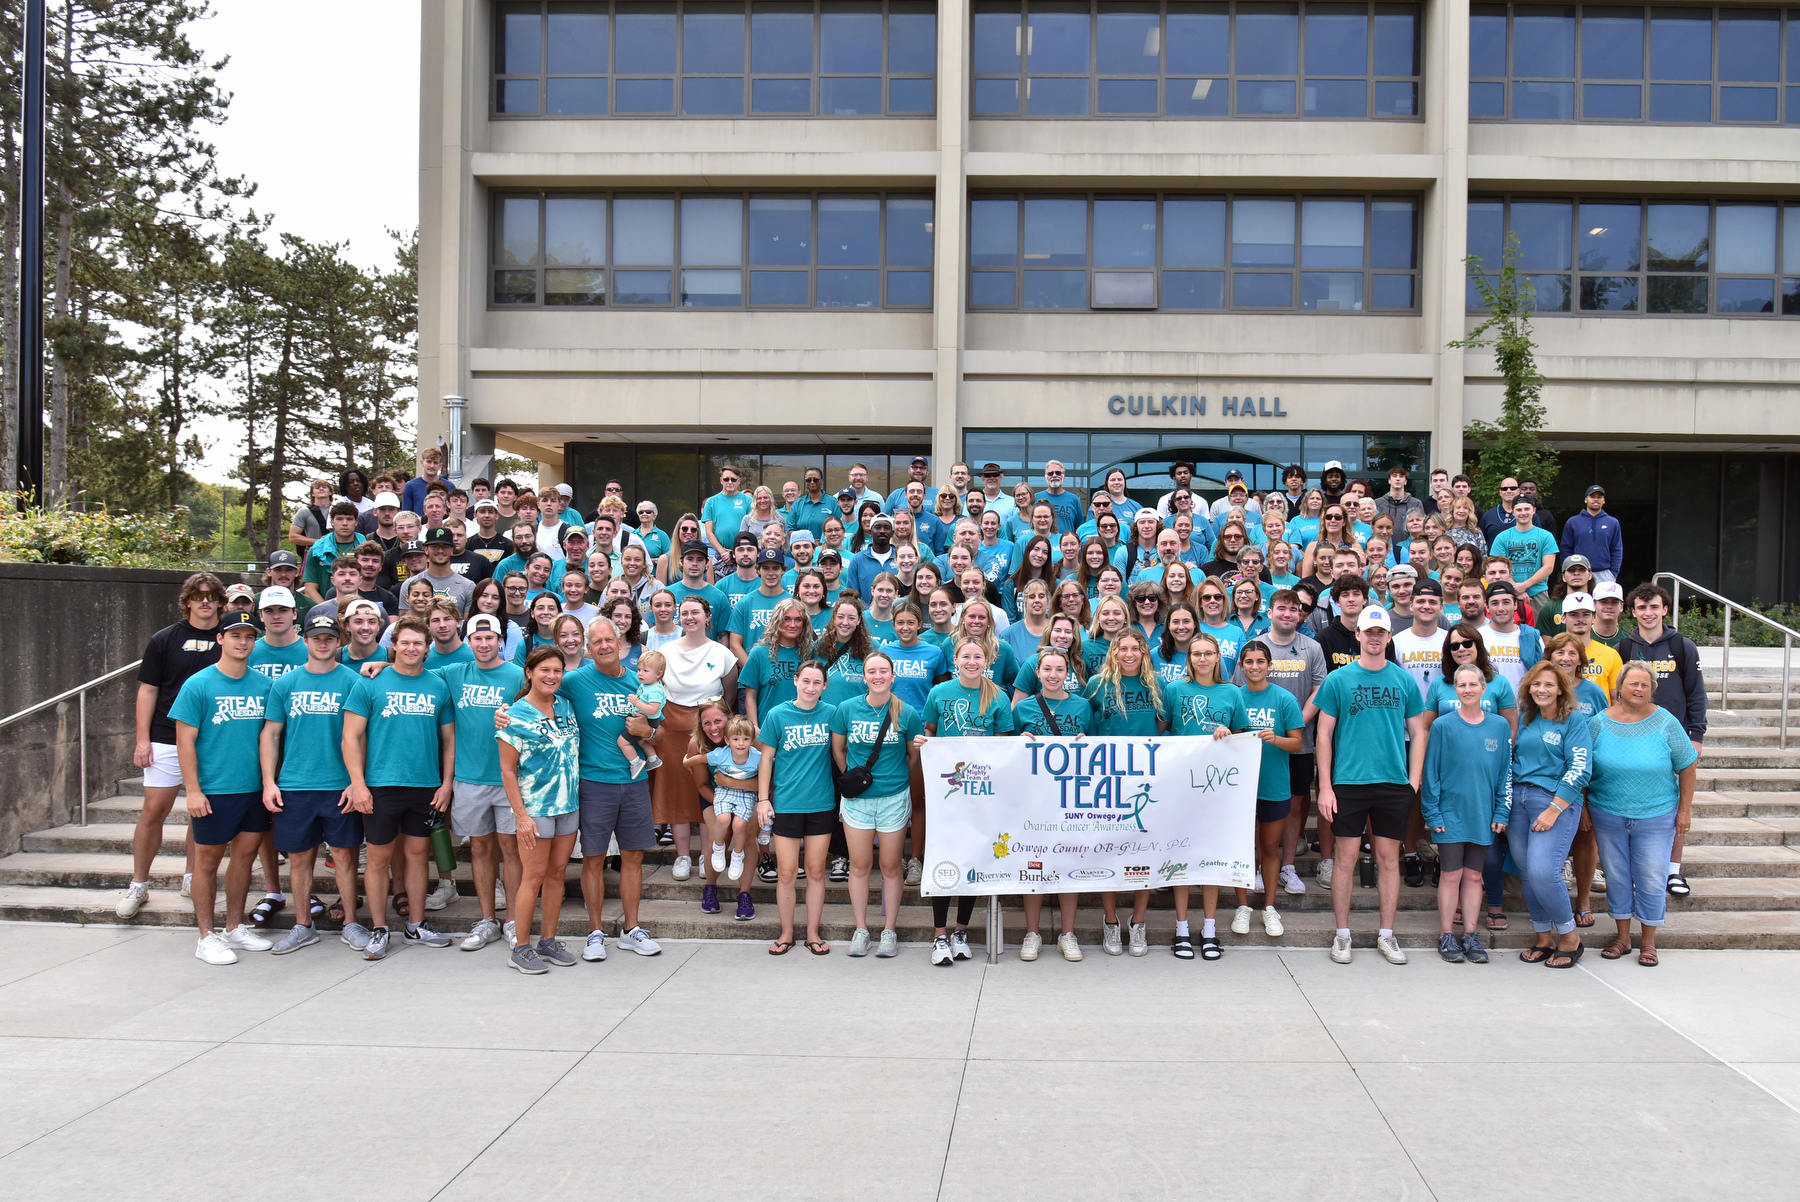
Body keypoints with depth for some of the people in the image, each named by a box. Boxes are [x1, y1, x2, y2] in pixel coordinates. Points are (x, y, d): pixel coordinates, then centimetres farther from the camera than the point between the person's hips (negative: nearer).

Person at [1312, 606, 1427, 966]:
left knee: (1389, 858, 7)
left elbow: (1418, 733, 10)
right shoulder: (1338, 680, 1)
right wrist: (1325, 786, -4)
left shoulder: (1404, 680, 6)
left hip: (1394, 784, 2)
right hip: (1348, 783, -2)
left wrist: (1414, 783, 2)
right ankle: (1342, 934, 14)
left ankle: (1386, 935, 18)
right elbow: (1324, 733, 2)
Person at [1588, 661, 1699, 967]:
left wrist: (1685, 810, -1)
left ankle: (1648, 942, 19)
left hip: (1655, 817, -1)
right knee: (1616, 878, 10)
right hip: (1608, 815, 1)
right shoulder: (1599, 723, -3)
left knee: (1651, 881, 3)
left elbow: (1687, 767, 0)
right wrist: (1583, 807, 2)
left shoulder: (1666, 723, -6)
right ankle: (1622, 936, 25)